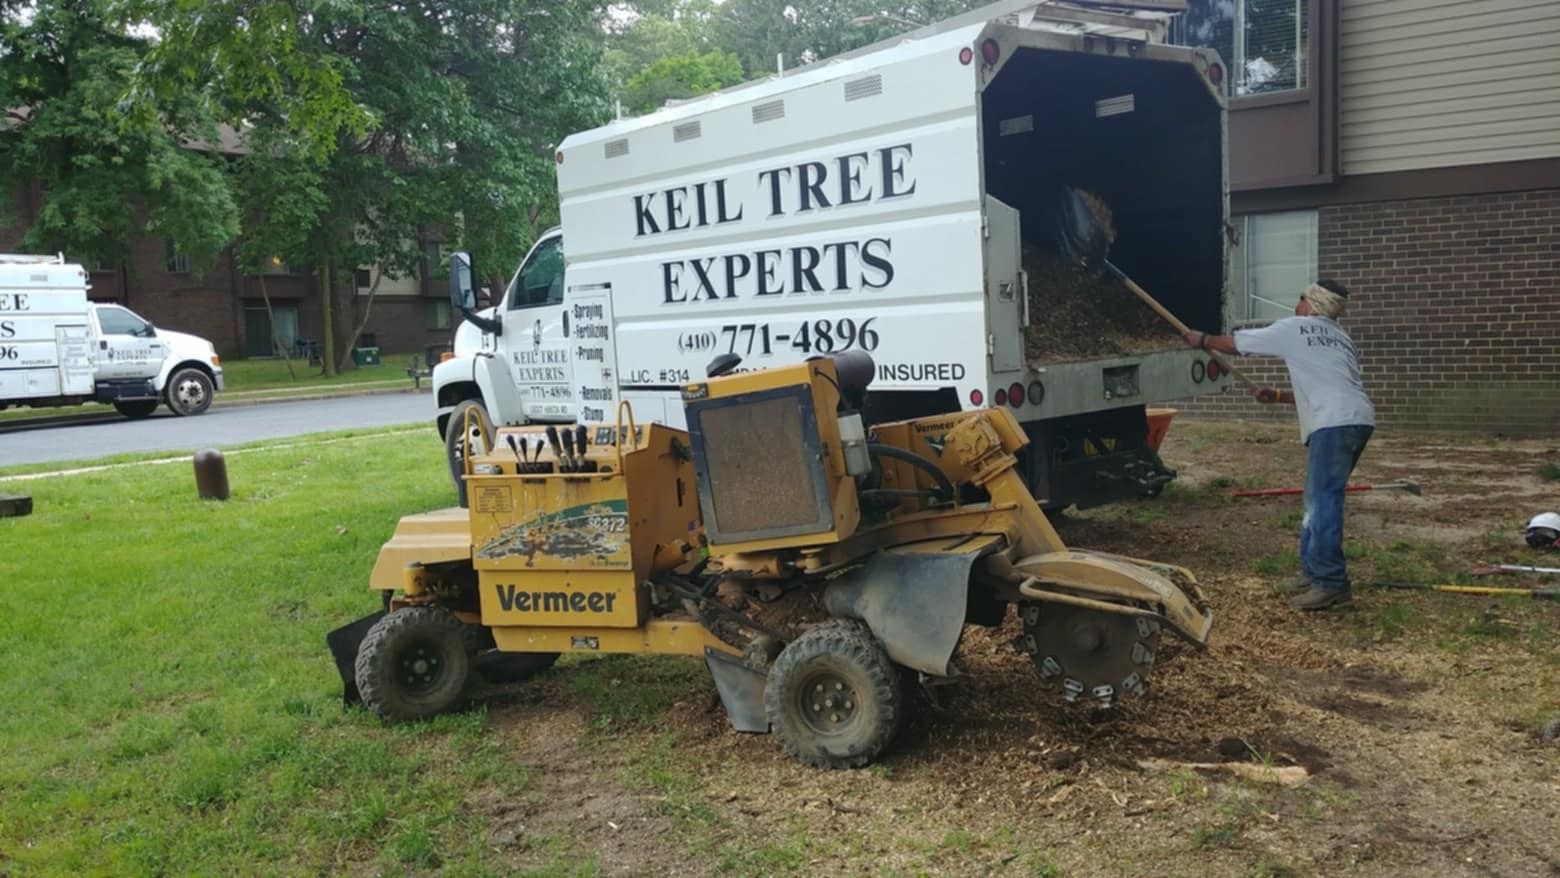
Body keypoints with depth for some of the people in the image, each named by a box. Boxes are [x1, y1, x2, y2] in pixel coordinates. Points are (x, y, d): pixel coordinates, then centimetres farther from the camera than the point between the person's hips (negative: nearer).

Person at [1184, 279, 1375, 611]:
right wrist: (1277, 396, 39)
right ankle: (1313, 573, 21)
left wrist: (1202, 340, 31)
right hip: (1356, 420, 9)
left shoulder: (1294, 328, 6)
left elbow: (1235, 343, 14)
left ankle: (1330, 584, -10)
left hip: (1335, 423, -9)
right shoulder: (1340, 337, 28)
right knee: (1318, 500, 15)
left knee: (1323, 502, -9)